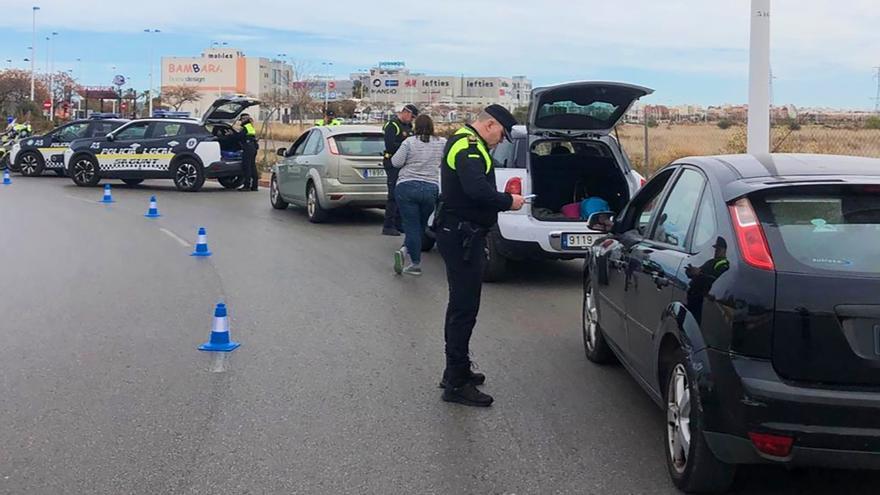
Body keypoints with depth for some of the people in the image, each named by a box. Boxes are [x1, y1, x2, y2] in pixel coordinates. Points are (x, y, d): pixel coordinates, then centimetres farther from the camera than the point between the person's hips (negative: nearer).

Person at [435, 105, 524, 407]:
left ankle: (457, 371, 31)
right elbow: (477, 189, -30)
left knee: (462, 305, 19)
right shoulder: (468, 146, -16)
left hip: (461, 234, 11)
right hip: (461, 235, -11)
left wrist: (501, 200, 6)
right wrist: (508, 201, -17)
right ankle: (456, 384, -3)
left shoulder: (466, 143, 19)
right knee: (464, 308, -8)